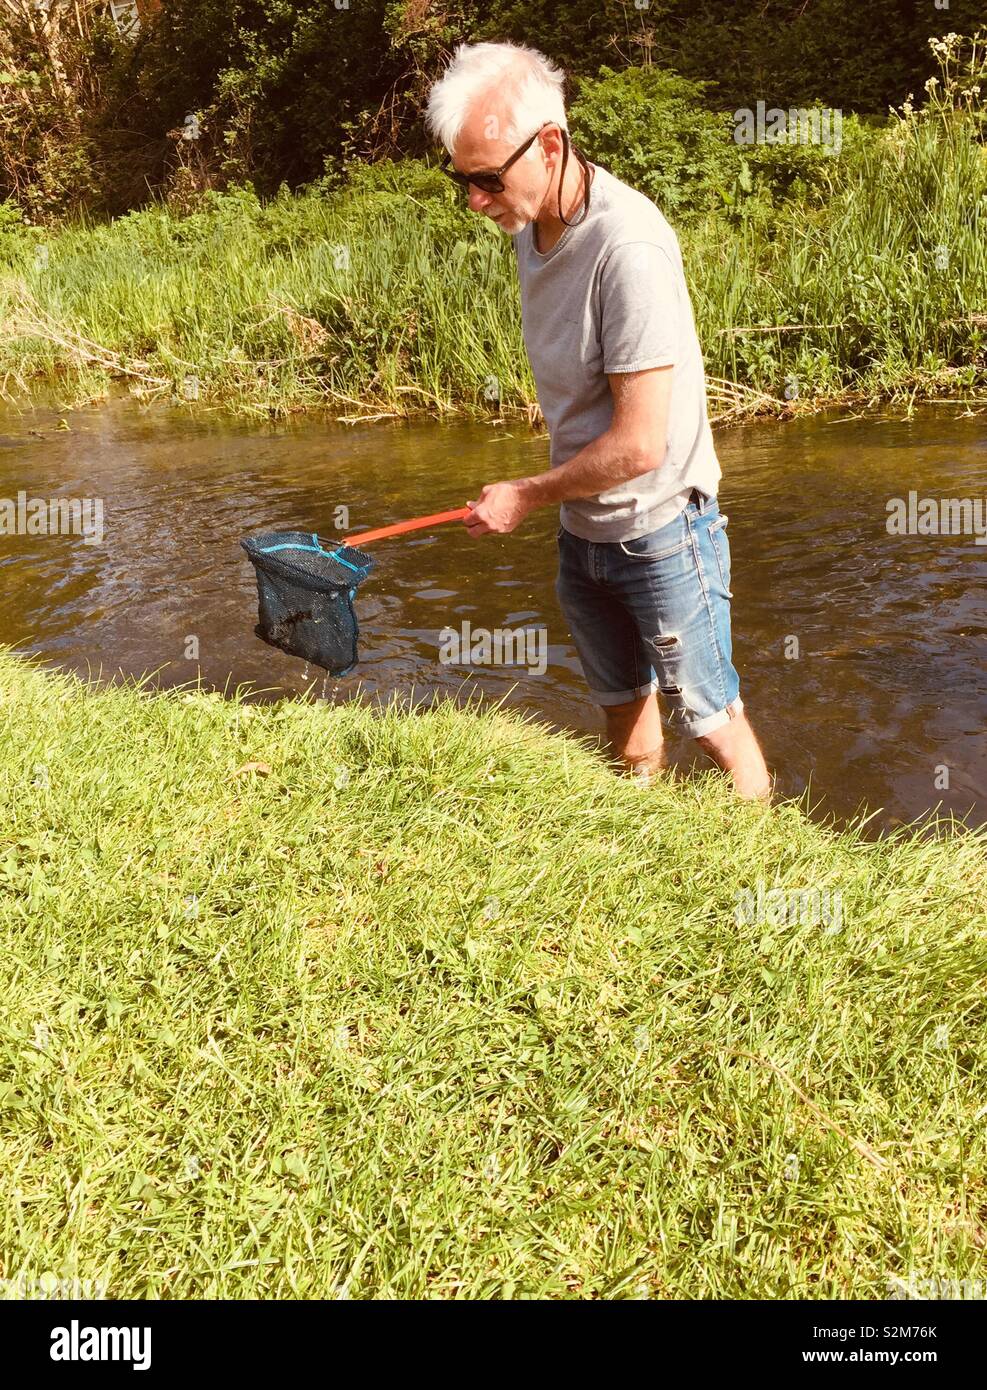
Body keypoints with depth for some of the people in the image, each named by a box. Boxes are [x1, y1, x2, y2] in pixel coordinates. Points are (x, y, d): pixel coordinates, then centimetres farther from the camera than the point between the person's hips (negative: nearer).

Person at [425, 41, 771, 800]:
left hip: (660, 532, -7)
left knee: (713, 723, 9)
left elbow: (638, 446, -26)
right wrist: (557, 501, 7)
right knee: (626, 717, 21)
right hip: (584, 532, 8)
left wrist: (526, 495, -14)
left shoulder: (628, 247, -26)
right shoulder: (532, 228, 0)